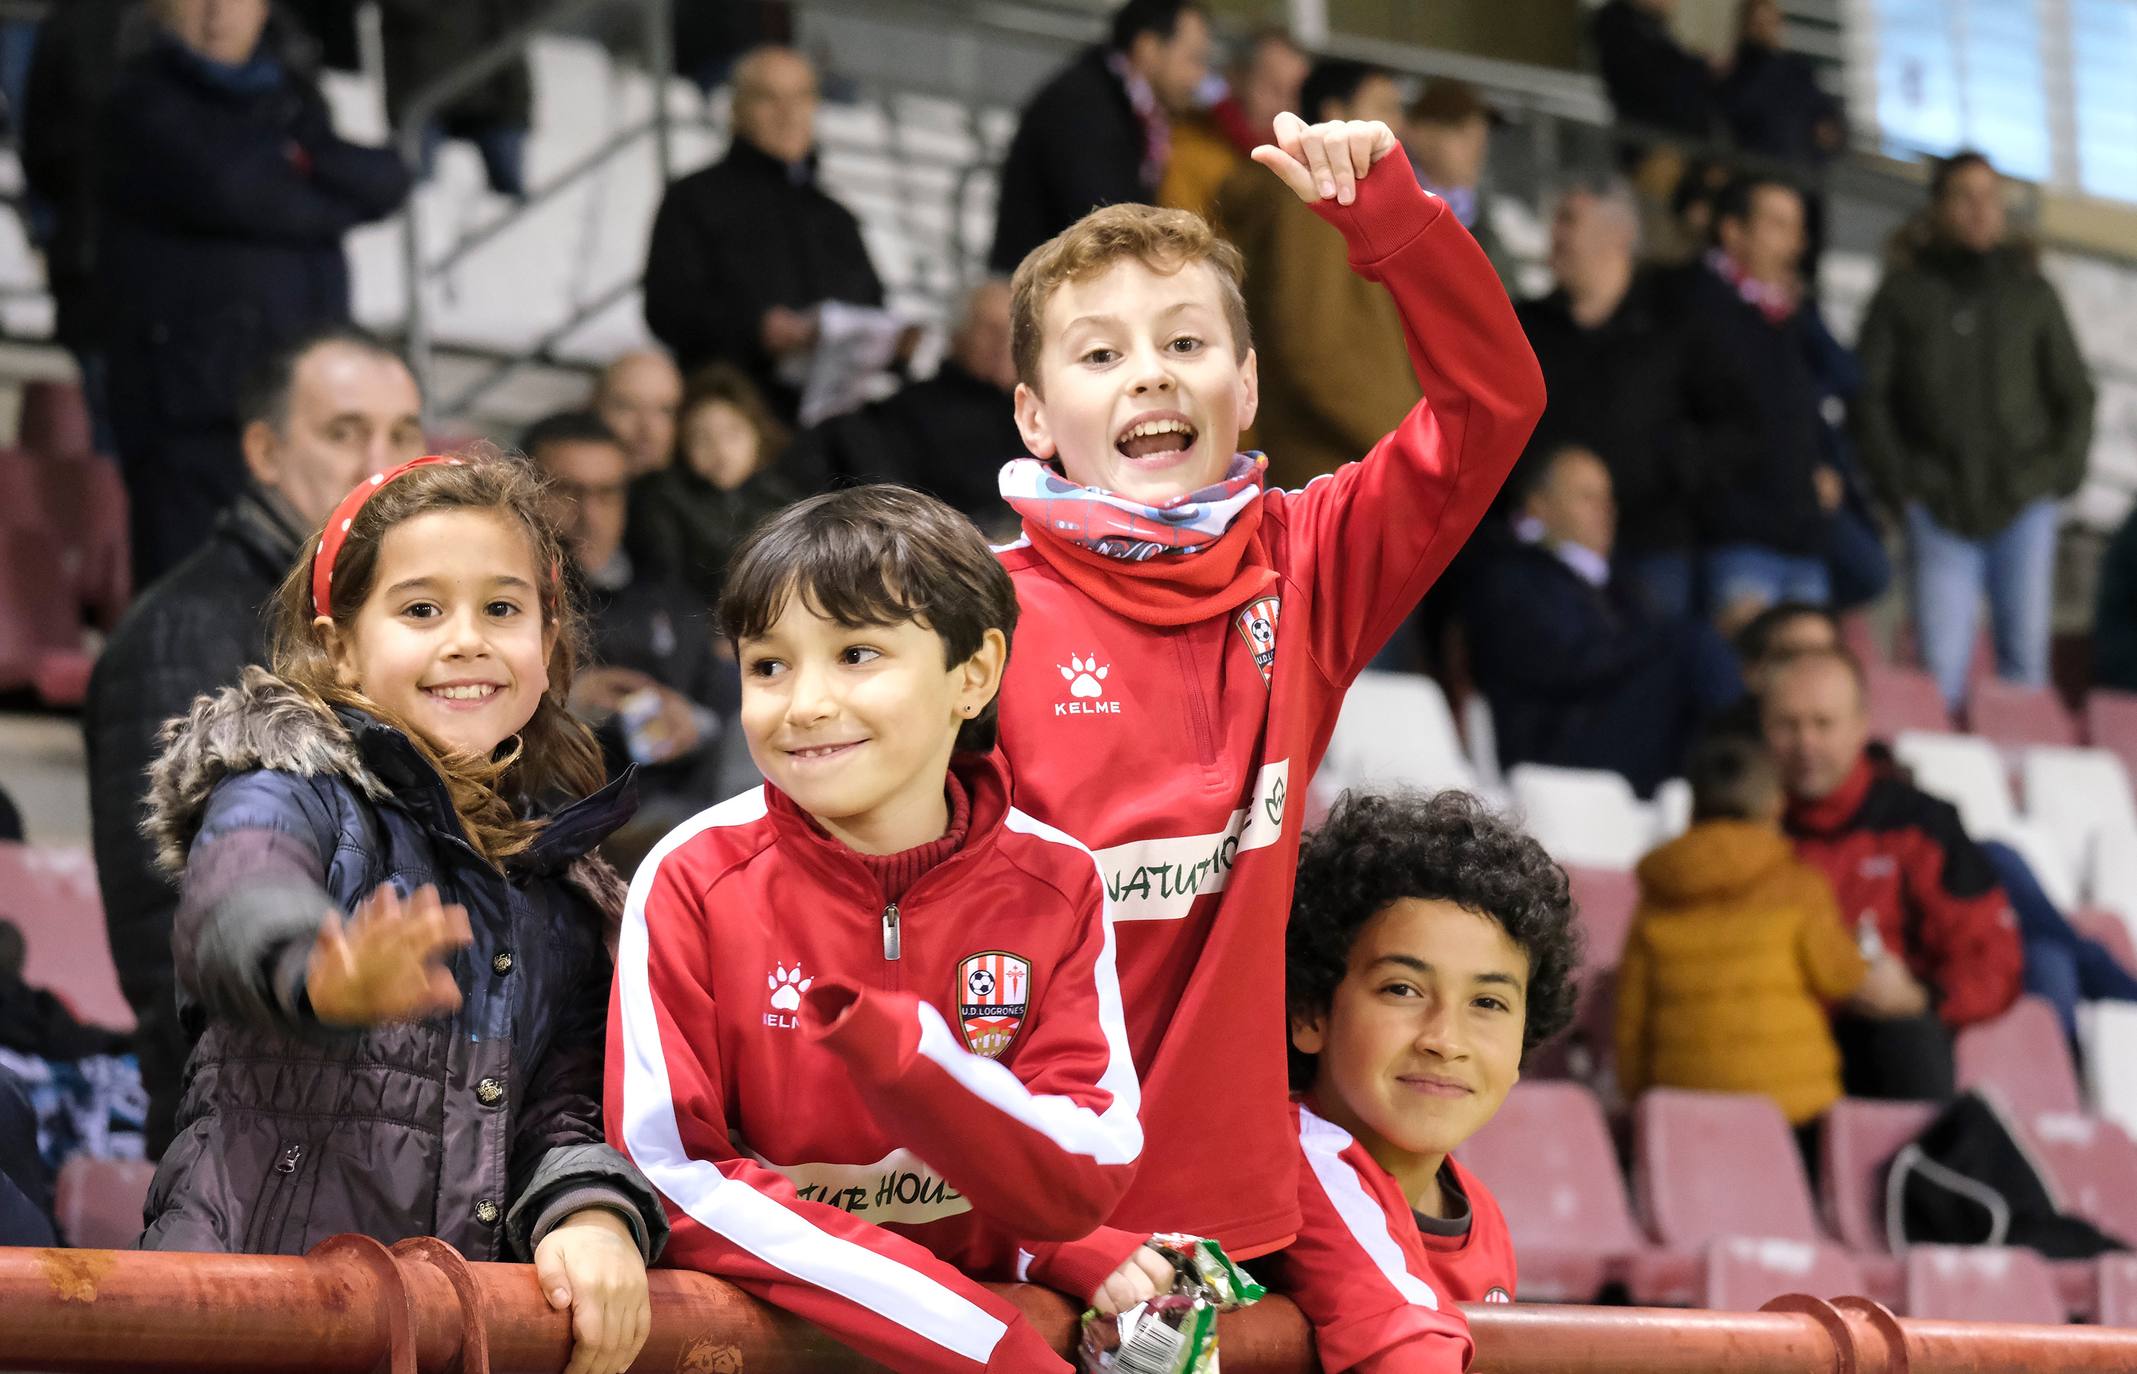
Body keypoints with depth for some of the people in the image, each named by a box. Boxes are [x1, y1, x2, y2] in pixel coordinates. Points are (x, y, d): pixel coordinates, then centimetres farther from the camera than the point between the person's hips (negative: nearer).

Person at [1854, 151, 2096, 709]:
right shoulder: (1905, 292, 4)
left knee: (2025, 653, 0)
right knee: (1940, 662, -9)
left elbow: (2074, 394, 15)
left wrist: (2062, 471, 4)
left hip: (2024, 502, 2)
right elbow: (1867, 395, 3)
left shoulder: (2031, 291, 10)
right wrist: (1897, 480, -4)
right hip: (1940, 509, -2)